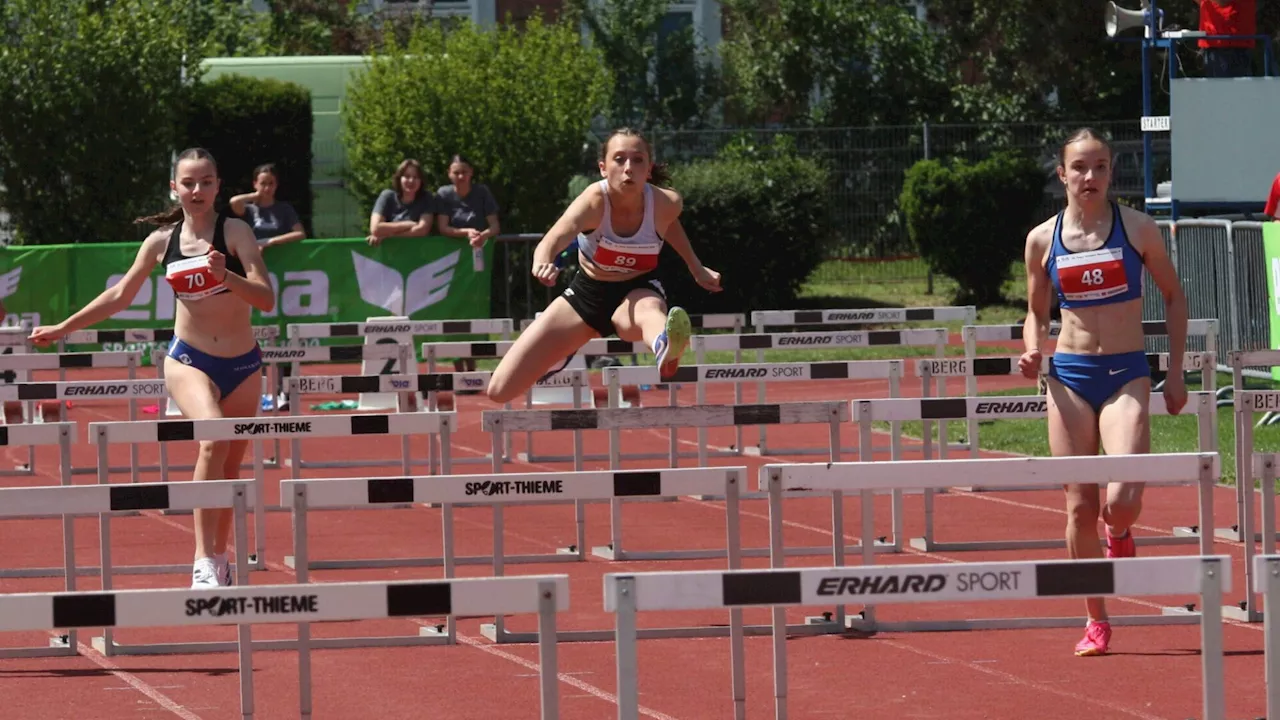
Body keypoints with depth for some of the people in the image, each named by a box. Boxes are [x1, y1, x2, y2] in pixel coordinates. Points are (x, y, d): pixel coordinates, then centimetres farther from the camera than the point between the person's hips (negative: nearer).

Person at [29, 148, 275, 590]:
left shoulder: (235, 232, -6)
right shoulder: (162, 241, 1)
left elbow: (266, 300, -14)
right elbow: (120, 296, 13)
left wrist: (225, 275, -31)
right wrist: (62, 329, 14)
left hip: (242, 365, 1)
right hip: (189, 361, -1)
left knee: (230, 467, 9)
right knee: (213, 441, -28)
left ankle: (219, 562, 29)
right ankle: (204, 564, -31)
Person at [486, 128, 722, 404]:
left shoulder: (666, 203, -20)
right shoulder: (594, 202, -30)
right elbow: (554, 238, -51)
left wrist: (696, 269, 10)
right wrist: (543, 264, -73)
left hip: (639, 292, -1)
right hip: (587, 292, 1)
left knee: (649, 311, -43)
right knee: (500, 390, 1)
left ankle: (666, 348, -85)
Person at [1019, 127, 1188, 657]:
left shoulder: (1136, 229, -1)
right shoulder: (1043, 240, 3)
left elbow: (1173, 296, 10)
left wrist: (1176, 372, 4)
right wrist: (1033, 353, -6)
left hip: (1126, 375, -2)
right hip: (1070, 375, 2)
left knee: (1122, 502, -18)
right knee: (1080, 507, 0)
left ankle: (1119, 537, 20)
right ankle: (1095, 620, 14)